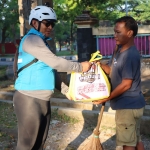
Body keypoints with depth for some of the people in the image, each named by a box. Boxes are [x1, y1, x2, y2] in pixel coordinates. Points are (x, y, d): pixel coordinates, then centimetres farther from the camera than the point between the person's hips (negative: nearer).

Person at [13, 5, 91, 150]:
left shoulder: (41, 42, 18)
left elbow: (51, 70, 18)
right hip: (29, 99, -10)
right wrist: (80, 67, -9)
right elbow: (55, 62, -19)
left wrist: (66, 90, 11)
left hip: (43, 99, 10)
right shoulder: (32, 39, -13)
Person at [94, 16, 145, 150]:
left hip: (128, 105, -9)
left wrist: (106, 98, -16)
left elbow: (126, 84, -22)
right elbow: (112, 70, 14)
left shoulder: (131, 55, -22)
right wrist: (99, 64, -6)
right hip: (128, 104, 9)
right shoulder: (120, 49, 7)